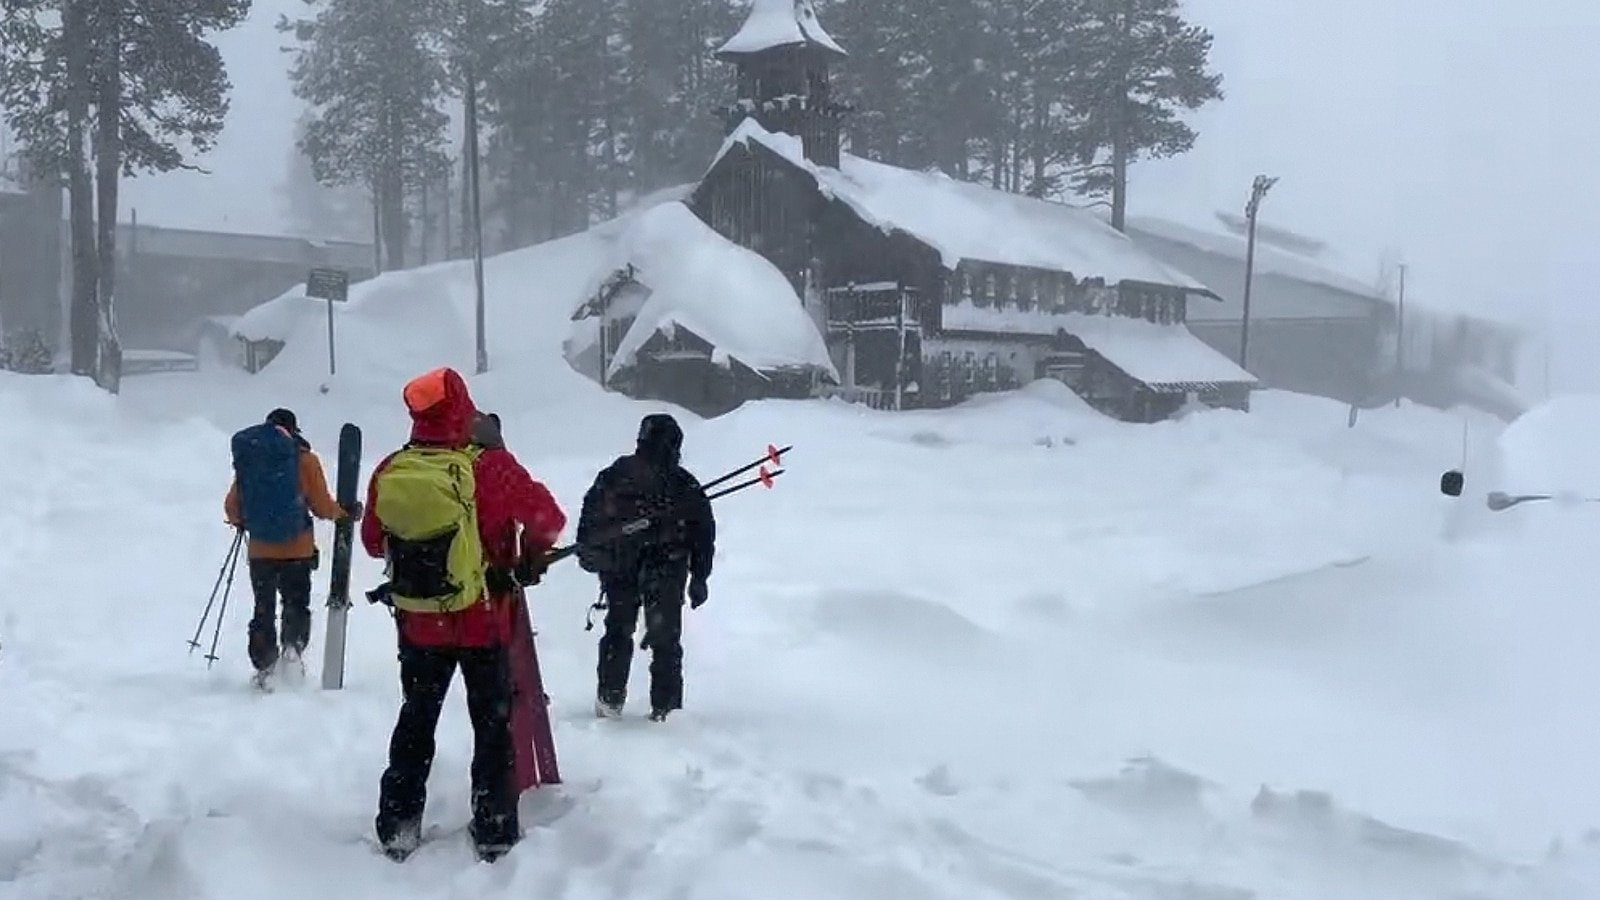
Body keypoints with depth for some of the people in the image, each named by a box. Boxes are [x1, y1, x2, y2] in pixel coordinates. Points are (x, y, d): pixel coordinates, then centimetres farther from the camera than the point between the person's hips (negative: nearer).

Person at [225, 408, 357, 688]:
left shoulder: (248, 459, 2)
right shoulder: (305, 459, -6)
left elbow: (232, 508, 6)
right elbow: (322, 506, -6)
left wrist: (240, 522, 28)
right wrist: (345, 512, 14)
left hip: (260, 551, 2)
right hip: (298, 550, -2)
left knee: (264, 610, 13)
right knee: (297, 605, 12)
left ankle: (264, 665, 8)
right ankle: (293, 646, -13)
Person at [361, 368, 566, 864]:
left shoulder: (389, 472, -8)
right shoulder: (490, 468, -20)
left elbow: (373, 541, 6)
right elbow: (548, 518, -9)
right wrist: (531, 551, 12)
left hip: (416, 623, 3)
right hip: (481, 621, -3)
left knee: (416, 720, 19)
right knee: (492, 724, 11)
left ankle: (397, 827, 23)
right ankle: (495, 832, 15)